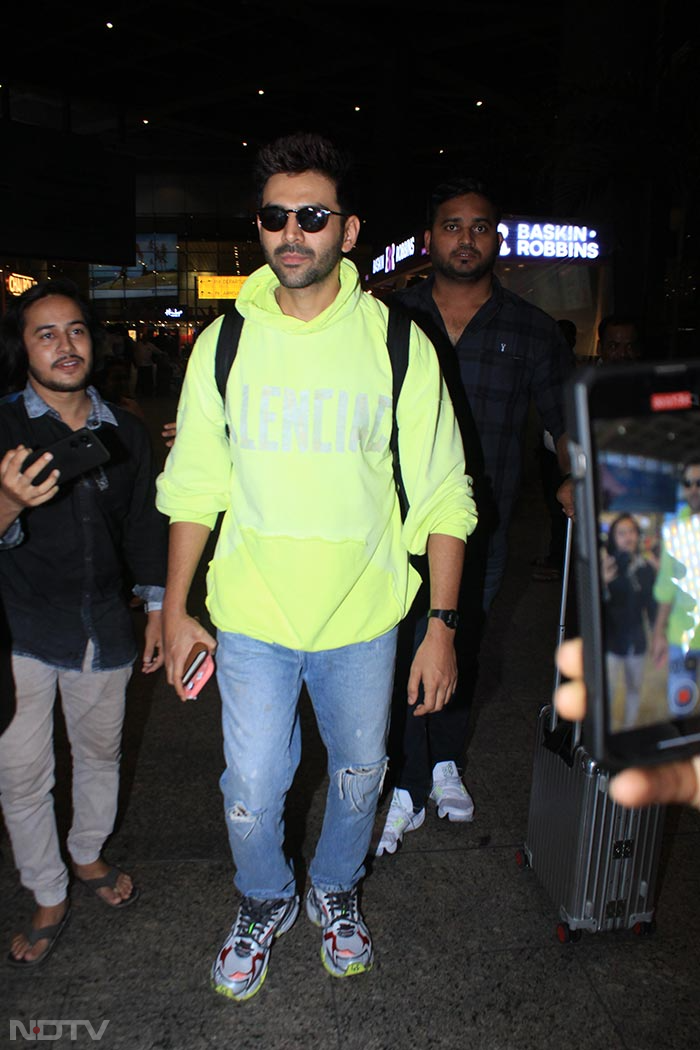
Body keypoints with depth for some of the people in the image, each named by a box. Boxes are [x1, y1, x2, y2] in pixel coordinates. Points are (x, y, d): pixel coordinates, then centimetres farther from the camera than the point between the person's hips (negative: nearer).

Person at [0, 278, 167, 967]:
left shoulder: (125, 432, 3)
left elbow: (145, 524, 11)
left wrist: (157, 610, 10)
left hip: (103, 626, 3)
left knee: (100, 753, 18)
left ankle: (87, 855, 45)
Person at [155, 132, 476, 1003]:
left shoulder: (398, 344, -6)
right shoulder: (223, 343, -1)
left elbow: (441, 496, -4)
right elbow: (194, 487, 4)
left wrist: (442, 625, -7)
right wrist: (175, 608, 3)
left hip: (363, 617, 0)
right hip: (251, 617, 1)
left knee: (358, 772, 18)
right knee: (251, 791, 9)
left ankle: (335, 890, 49)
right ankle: (265, 901, 43)